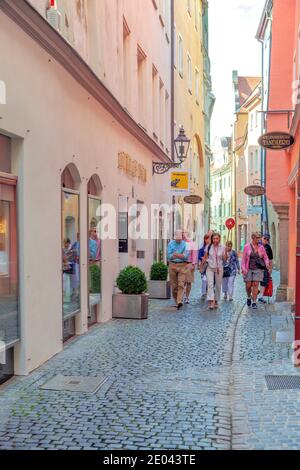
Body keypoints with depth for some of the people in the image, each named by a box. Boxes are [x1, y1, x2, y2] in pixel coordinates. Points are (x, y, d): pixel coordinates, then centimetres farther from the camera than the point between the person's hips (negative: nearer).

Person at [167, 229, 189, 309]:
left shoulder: (185, 244, 2)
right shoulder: (171, 244, 7)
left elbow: (186, 256, -9)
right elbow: (169, 256, -2)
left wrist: (175, 254, -13)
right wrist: (180, 255, -11)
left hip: (182, 265, -2)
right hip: (172, 265, 2)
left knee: (181, 284, -12)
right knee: (174, 285, 5)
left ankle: (179, 301, -19)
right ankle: (176, 301, 19)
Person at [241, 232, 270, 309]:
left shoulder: (261, 247, 5)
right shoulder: (247, 246, -1)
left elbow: (265, 258, 11)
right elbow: (243, 258, 0)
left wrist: (267, 264, -10)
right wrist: (243, 268, -8)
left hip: (258, 269, 1)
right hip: (248, 269, -1)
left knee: (255, 285, -4)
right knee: (248, 285, 0)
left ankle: (254, 302, 4)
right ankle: (249, 297, 30)